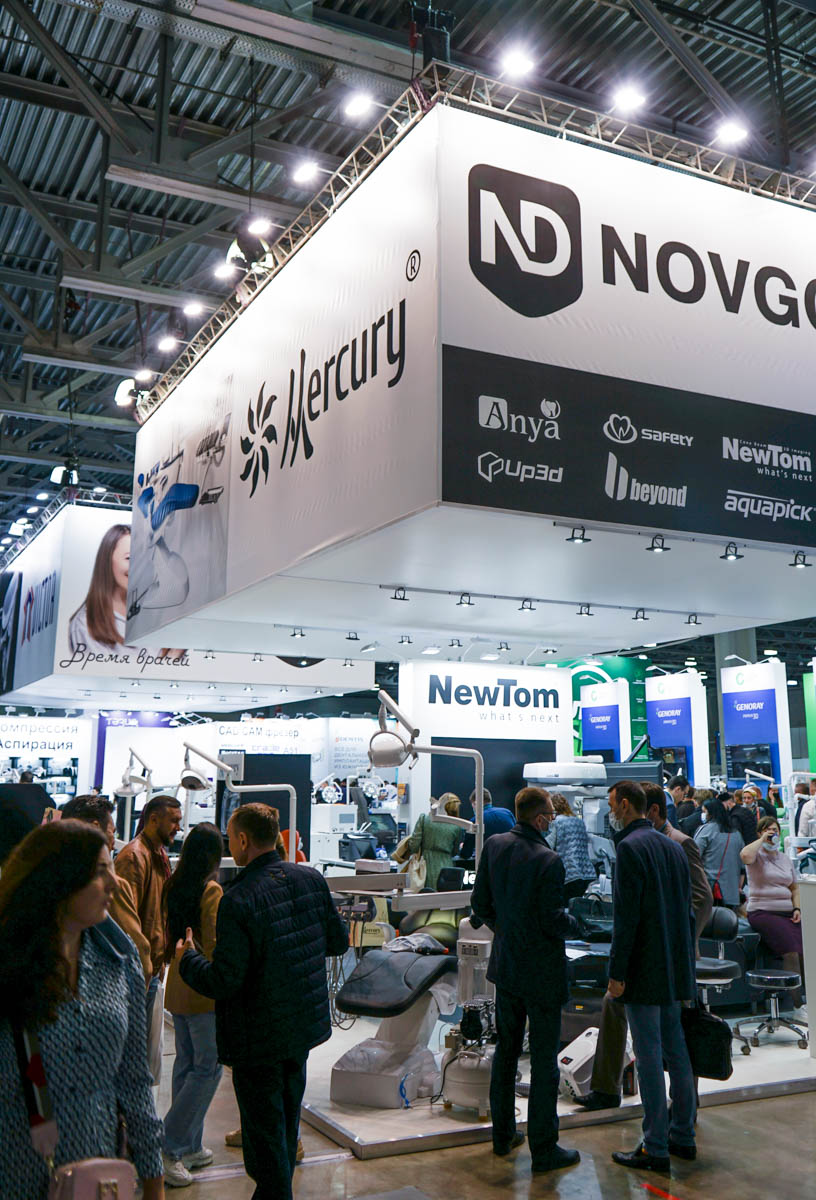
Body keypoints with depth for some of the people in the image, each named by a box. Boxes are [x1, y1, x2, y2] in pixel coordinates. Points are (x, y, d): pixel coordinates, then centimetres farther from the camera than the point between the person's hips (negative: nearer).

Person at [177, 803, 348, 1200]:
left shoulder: (238, 901, -25)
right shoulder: (311, 878, -5)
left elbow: (223, 981, -24)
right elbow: (338, 941, 5)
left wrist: (187, 958, -6)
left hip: (259, 1037, -7)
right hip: (306, 1024, 7)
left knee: (264, 1127, 9)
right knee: (287, 1116, 25)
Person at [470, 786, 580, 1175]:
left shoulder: (494, 846, -4)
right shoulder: (548, 860, -23)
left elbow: (480, 904, 4)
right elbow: (553, 921, -19)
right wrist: (576, 925, 2)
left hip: (505, 965, 7)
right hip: (542, 971, -6)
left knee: (506, 1049, 20)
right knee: (544, 1060, 5)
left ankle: (503, 1135, 32)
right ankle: (544, 1150, 14)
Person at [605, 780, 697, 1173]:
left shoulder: (630, 847, -15)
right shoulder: (673, 847, 11)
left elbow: (626, 916, -19)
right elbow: (686, 910, 15)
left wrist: (616, 973, -15)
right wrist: (685, 960, 20)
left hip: (643, 970, -9)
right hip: (674, 968, 9)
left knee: (648, 1058, -1)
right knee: (675, 1051, 16)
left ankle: (655, 1148, 5)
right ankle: (682, 1135, 26)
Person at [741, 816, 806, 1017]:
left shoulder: (785, 859, 21)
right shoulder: (757, 856, 2)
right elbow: (745, 855, -24)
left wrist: (797, 908, 9)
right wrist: (762, 840, -9)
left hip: (787, 912, 6)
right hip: (762, 912, -6)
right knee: (791, 951, -24)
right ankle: (798, 1006, -20)